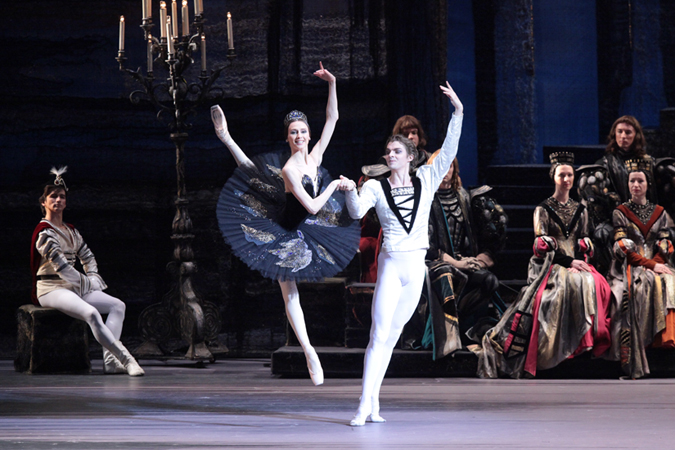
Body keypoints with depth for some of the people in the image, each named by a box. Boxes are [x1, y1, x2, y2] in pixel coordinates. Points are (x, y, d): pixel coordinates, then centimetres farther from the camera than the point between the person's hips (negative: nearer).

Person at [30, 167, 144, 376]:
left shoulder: (71, 231, 16)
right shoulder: (44, 232, -10)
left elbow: (88, 257, 27)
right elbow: (61, 267, -18)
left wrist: (94, 279, 9)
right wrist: (88, 284, -13)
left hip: (73, 287, 9)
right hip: (51, 289, -9)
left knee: (118, 305, -8)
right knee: (91, 313, -33)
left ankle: (110, 360, -22)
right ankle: (125, 359, -35)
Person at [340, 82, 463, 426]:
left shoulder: (426, 181, 8)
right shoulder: (375, 187, 1)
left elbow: (448, 152, 3)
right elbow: (357, 212, -14)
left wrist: (457, 113, -3)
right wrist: (351, 192, -34)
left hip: (416, 267, 3)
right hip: (391, 265, -3)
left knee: (391, 335, 9)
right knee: (379, 334, -12)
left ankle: (373, 401, 15)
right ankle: (366, 404, -15)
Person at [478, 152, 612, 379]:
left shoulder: (580, 210, 19)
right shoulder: (543, 209, 7)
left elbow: (584, 242, 16)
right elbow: (542, 244, -2)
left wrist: (580, 262, -6)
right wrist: (568, 262, -13)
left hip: (576, 263, 4)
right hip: (550, 264, -4)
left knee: (596, 284, -29)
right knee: (571, 282, -36)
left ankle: (589, 336, -26)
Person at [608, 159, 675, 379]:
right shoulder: (620, 212, 10)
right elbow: (622, 248, -1)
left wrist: (656, 263, -11)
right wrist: (650, 265, -13)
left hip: (655, 264, 4)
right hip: (629, 267, -4)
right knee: (642, 287, -37)